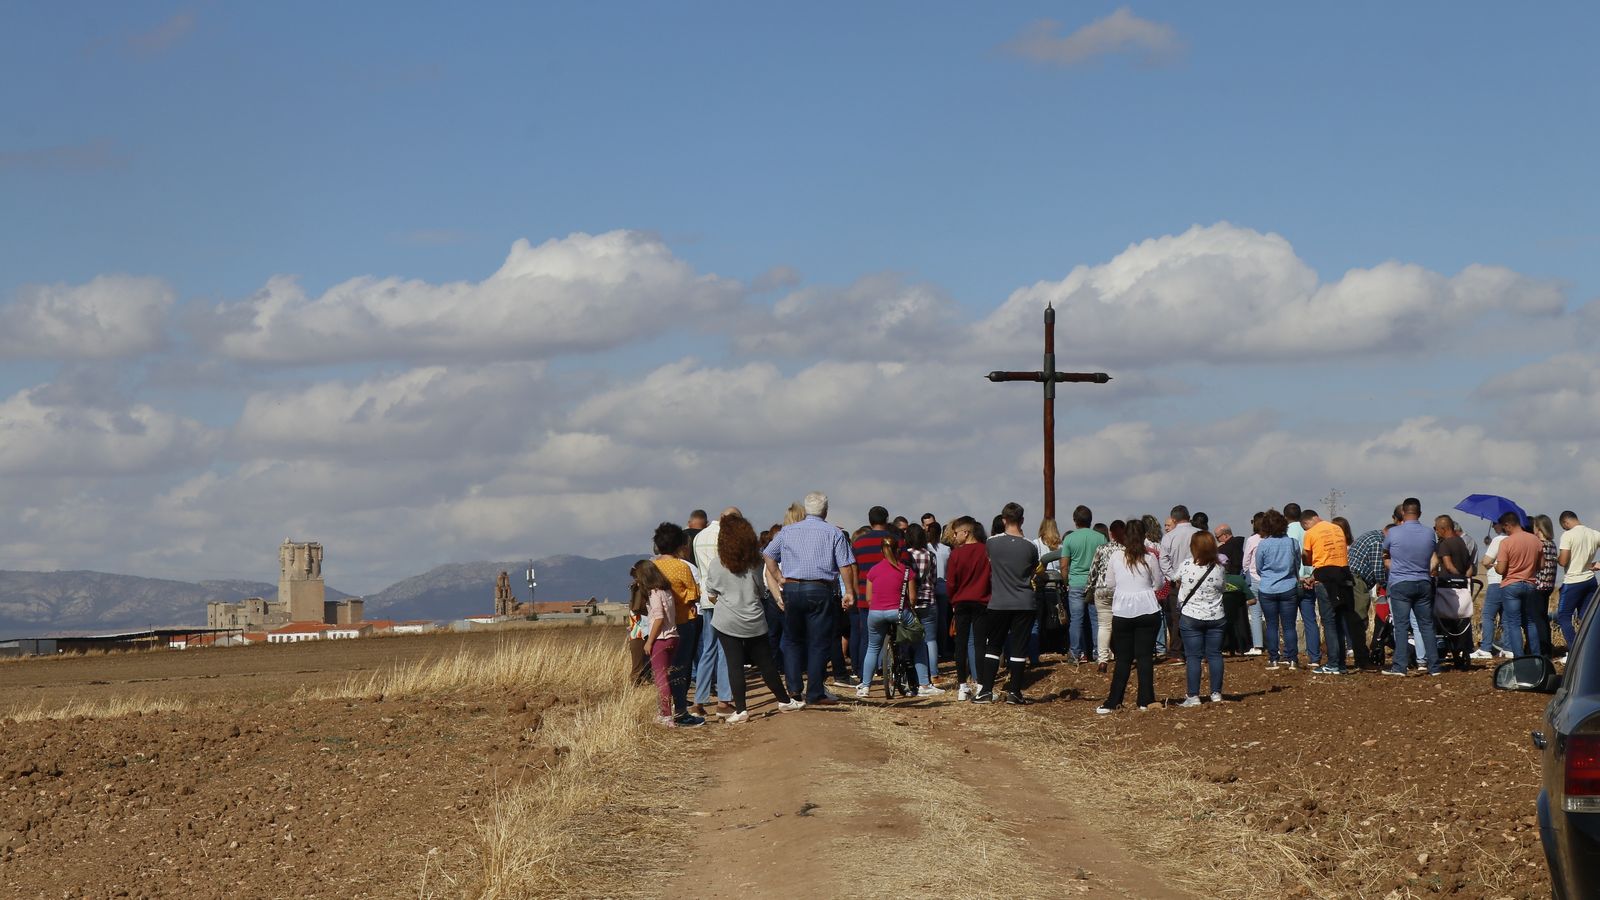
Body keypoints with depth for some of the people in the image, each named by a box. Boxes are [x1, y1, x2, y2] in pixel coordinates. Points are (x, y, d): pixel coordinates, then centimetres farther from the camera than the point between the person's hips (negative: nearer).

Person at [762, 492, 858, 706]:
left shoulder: (788, 531, 9)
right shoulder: (833, 533, -2)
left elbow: (768, 556, 10)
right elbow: (846, 565, -7)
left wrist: (780, 580, 11)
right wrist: (849, 592, -2)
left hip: (791, 590, 3)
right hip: (820, 591, -3)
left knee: (793, 641, 14)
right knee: (818, 644, 2)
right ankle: (815, 694, 0)